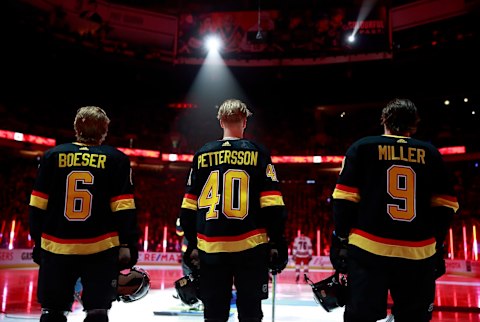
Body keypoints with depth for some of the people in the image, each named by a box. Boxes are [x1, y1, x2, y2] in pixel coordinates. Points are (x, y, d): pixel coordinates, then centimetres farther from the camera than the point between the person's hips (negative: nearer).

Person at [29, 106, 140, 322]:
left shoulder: (53, 155, 3)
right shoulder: (116, 159, -2)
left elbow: (37, 206, 4)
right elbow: (124, 208, -7)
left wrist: (38, 241, 14)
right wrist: (128, 244, -2)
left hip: (56, 247, 2)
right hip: (102, 248, -2)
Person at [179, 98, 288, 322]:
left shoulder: (202, 155, 6)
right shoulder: (258, 153, -1)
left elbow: (189, 206, 8)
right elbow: (272, 204, -5)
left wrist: (192, 243, 16)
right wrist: (277, 242, 2)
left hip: (210, 248, 2)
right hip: (250, 246, -2)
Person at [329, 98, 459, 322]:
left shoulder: (362, 147, 1)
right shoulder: (431, 154, 7)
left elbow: (345, 199, -3)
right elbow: (445, 206, 7)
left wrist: (340, 238, 4)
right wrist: (436, 245, 17)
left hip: (368, 249, -2)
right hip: (419, 254, 2)